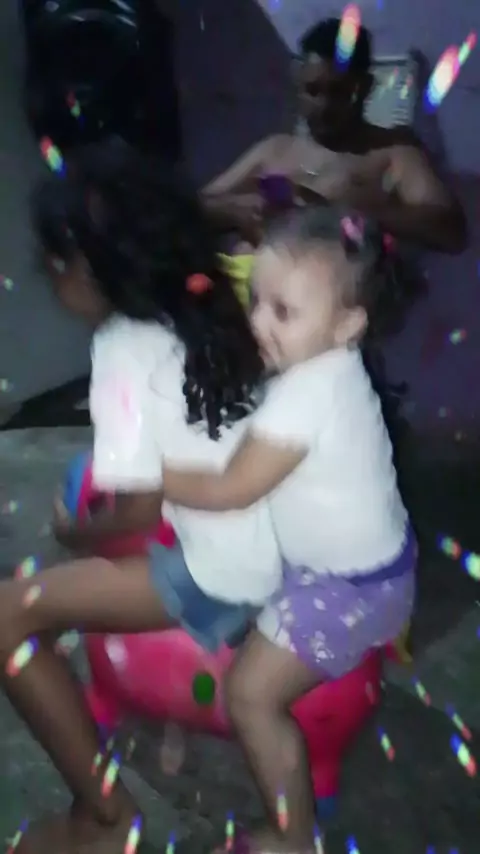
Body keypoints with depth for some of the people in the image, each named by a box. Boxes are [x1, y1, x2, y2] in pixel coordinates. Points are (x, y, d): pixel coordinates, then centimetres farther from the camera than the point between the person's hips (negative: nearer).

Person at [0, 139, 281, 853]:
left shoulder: (125, 352, -20)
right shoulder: (212, 311, 1)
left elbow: (139, 510, -17)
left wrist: (77, 533, 2)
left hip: (229, 577, -9)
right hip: (284, 542, 9)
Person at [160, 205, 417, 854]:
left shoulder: (304, 393, -32)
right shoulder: (331, 366, -5)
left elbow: (229, 491, -26)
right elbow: (264, 445, 9)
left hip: (348, 585, -10)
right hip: (365, 562, 10)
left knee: (251, 694, -3)